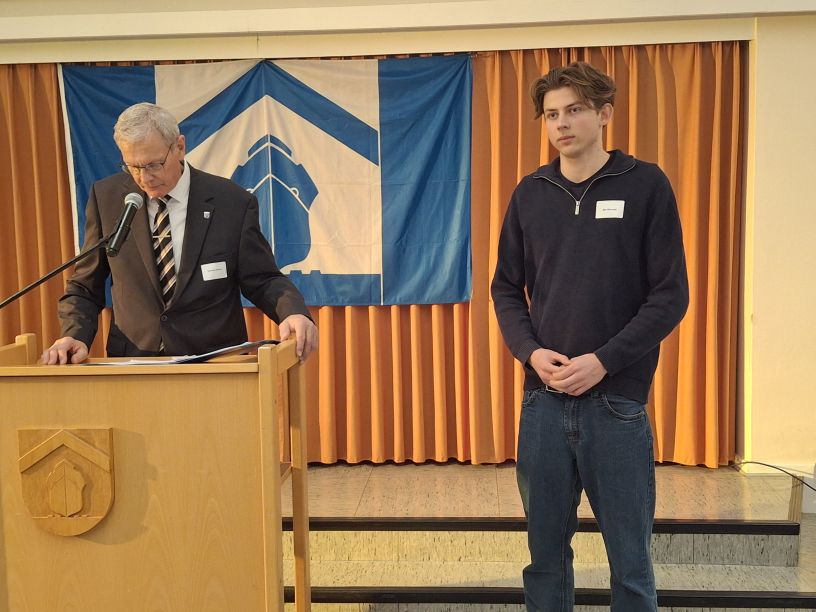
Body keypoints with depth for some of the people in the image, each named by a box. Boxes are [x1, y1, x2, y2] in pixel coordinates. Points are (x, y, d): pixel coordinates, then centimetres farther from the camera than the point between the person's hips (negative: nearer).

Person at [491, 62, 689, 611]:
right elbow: (506, 288, 11)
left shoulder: (646, 186, -1)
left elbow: (671, 294, -5)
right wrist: (531, 352, -7)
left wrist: (603, 361, -14)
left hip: (617, 401, -2)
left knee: (630, 561, 8)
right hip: (543, 400, 3)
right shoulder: (530, 194, 8)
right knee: (546, 554, 13)